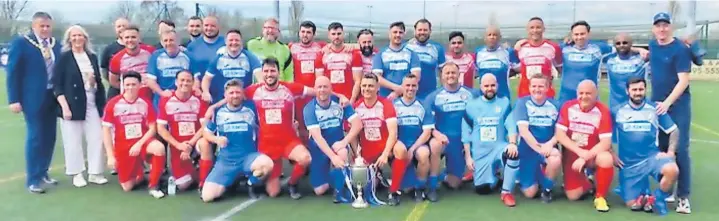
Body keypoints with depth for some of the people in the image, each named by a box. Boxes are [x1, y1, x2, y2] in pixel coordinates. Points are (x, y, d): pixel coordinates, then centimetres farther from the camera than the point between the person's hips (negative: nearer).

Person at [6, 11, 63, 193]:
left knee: (49, 137, 10)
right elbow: (13, 72, -6)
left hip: (52, 98, 5)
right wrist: (14, 99, -12)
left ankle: (43, 173, 24)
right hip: (33, 98, -5)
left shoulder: (56, 44, 8)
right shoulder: (21, 42, -4)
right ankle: (32, 179, 8)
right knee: (35, 137, -1)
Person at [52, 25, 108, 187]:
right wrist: (64, 106, -14)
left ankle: (95, 173, 11)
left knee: (97, 139, 1)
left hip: (92, 103, 4)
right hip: (71, 104, -4)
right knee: (73, 141, 2)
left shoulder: (93, 57, 11)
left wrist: (102, 104, 3)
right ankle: (77, 174, 13)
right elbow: (57, 84, -5)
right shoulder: (64, 58, -1)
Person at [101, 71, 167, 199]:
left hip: (142, 142, 0)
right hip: (123, 147, 0)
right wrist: (110, 156, -10)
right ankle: (139, 174, 33)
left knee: (159, 148, -35)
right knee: (127, 187, -5)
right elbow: (106, 131, -5)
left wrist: (139, 144, -17)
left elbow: (152, 128, -3)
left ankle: (153, 185, -17)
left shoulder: (145, 103, -5)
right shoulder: (113, 104, -8)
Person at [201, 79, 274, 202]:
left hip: (249, 157, -1)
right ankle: (230, 181, 19)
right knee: (207, 196, -14)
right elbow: (206, 131, 12)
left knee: (267, 163, -36)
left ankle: (252, 185, -1)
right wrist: (216, 139, -7)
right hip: (225, 160, 1)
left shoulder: (251, 107, 0)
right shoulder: (218, 111, 3)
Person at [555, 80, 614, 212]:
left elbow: (606, 143, -19)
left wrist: (585, 157, -27)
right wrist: (580, 151, -23)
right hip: (572, 155, 1)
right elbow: (559, 135, -13)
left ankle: (600, 196, -12)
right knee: (573, 196, -7)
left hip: (593, 155, -1)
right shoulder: (568, 107, -9)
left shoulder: (603, 111, -15)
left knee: (606, 159, -36)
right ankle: (587, 184, 30)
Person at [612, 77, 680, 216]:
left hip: (652, 157, 1)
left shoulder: (655, 109, 4)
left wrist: (670, 152, -3)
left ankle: (657, 200, -6)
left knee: (672, 170, -33)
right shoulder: (617, 111, 2)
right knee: (633, 204, -11)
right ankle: (644, 198, 25)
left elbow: (674, 131, 9)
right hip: (629, 164, -1)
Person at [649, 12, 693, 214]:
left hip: (678, 105, -6)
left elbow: (683, 80, -17)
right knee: (661, 148, 10)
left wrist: (667, 103, -25)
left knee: (680, 150, -7)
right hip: (656, 104, 6)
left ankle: (683, 196, -2)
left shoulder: (680, 49, -11)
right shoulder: (652, 45, 7)